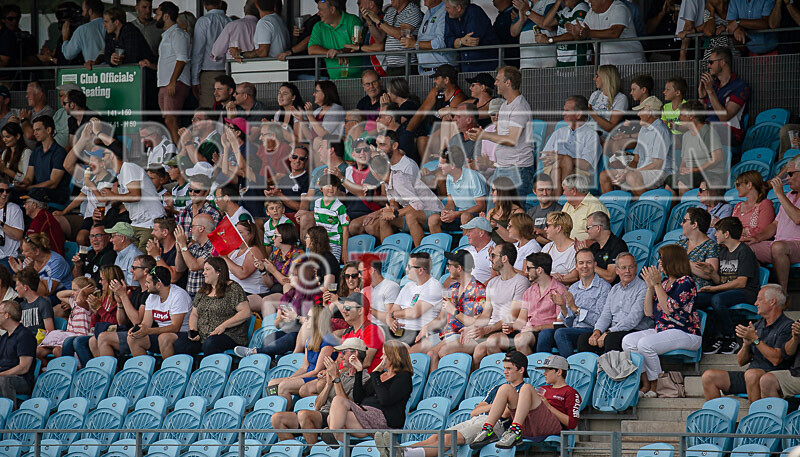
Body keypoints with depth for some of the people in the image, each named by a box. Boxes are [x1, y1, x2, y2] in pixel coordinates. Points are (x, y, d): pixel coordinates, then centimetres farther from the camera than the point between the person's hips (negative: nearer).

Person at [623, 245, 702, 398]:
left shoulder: (686, 282, -9)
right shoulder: (664, 282, 16)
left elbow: (669, 308, -19)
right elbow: (649, 312, 14)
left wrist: (657, 284, -13)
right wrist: (650, 286, 6)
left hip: (685, 333, -9)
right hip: (661, 330, 9)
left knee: (645, 344, -30)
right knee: (628, 340, -10)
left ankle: (655, 387, -17)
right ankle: (645, 384, -14)